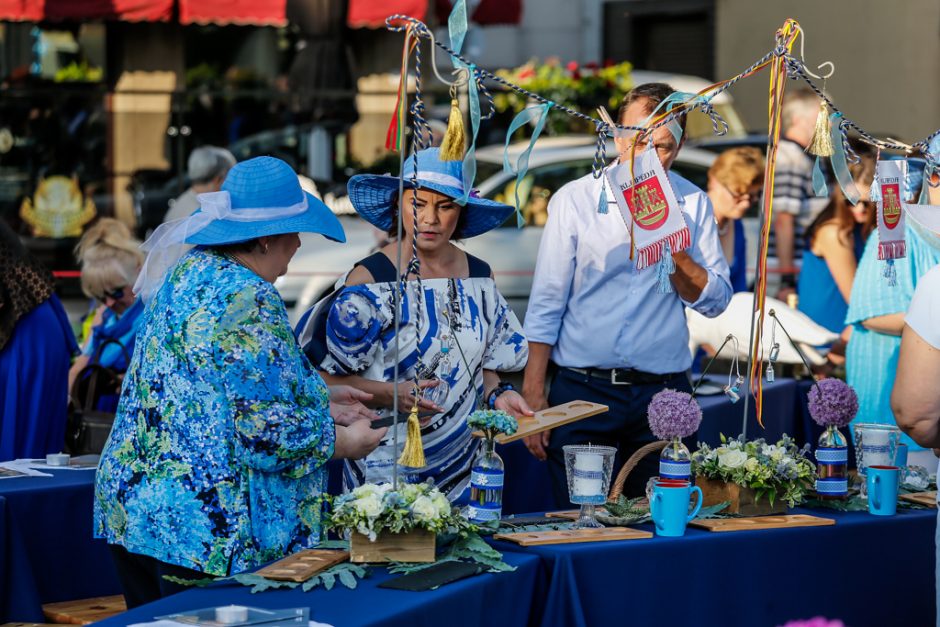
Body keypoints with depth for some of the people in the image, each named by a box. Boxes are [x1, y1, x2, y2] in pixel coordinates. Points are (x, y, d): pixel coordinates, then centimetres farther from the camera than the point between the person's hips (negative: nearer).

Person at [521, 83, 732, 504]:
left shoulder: (692, 204, 7)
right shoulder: (574, 200, 0)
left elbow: (715, 301, 5)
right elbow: (545, 303, 0)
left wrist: (674, 251, -11)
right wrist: (533, 397, -5)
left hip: (664, 392, 2)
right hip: (582, 391, -2)